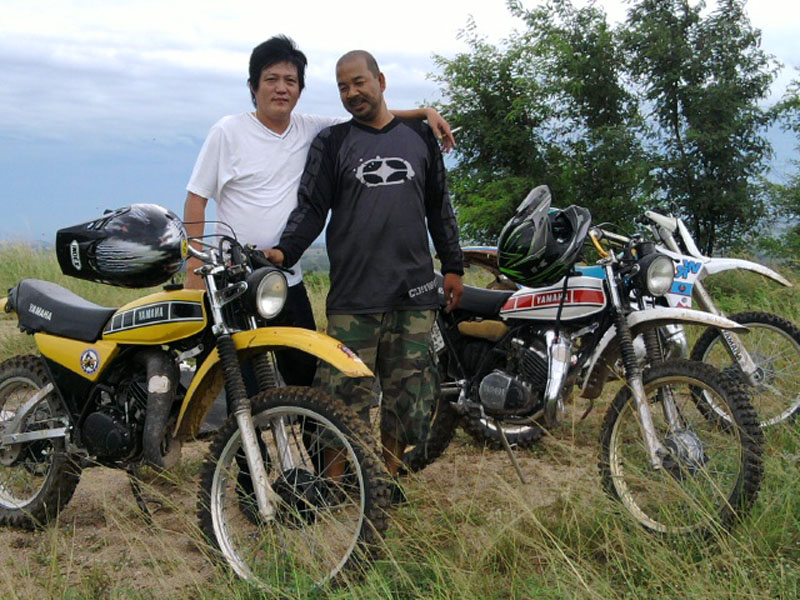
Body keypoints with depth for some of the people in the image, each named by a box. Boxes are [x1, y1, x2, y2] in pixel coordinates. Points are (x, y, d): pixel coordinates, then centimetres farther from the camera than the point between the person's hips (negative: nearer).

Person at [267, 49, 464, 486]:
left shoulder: (419, 136, 15)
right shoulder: (331, 142, 8)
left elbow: (439, 206, 19)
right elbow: (312, 206, 1)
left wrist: (452, 265, 16)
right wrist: (284, 250, -15)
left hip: (414, 291, 3)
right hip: (353, 295, -2)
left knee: (408, 393, 5)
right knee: (343, 394, -6)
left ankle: (387, 476, 18)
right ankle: (333, 482, 5)